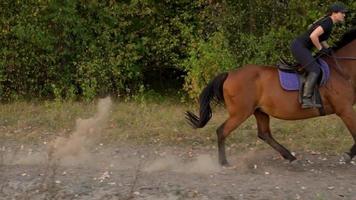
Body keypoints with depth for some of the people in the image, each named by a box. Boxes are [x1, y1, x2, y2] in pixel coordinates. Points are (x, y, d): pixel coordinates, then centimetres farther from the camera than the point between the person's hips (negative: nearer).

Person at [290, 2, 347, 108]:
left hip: (299, 47, 11)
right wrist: (321, 49, -14)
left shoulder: (327, 21, 13)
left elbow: (319, 38, 27)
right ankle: (306, 100, -27)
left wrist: (328, 49, 13)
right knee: (315, 69, -19)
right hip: (299, 47, -11)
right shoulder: (328, 23, -17)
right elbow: (313, 36, -29)